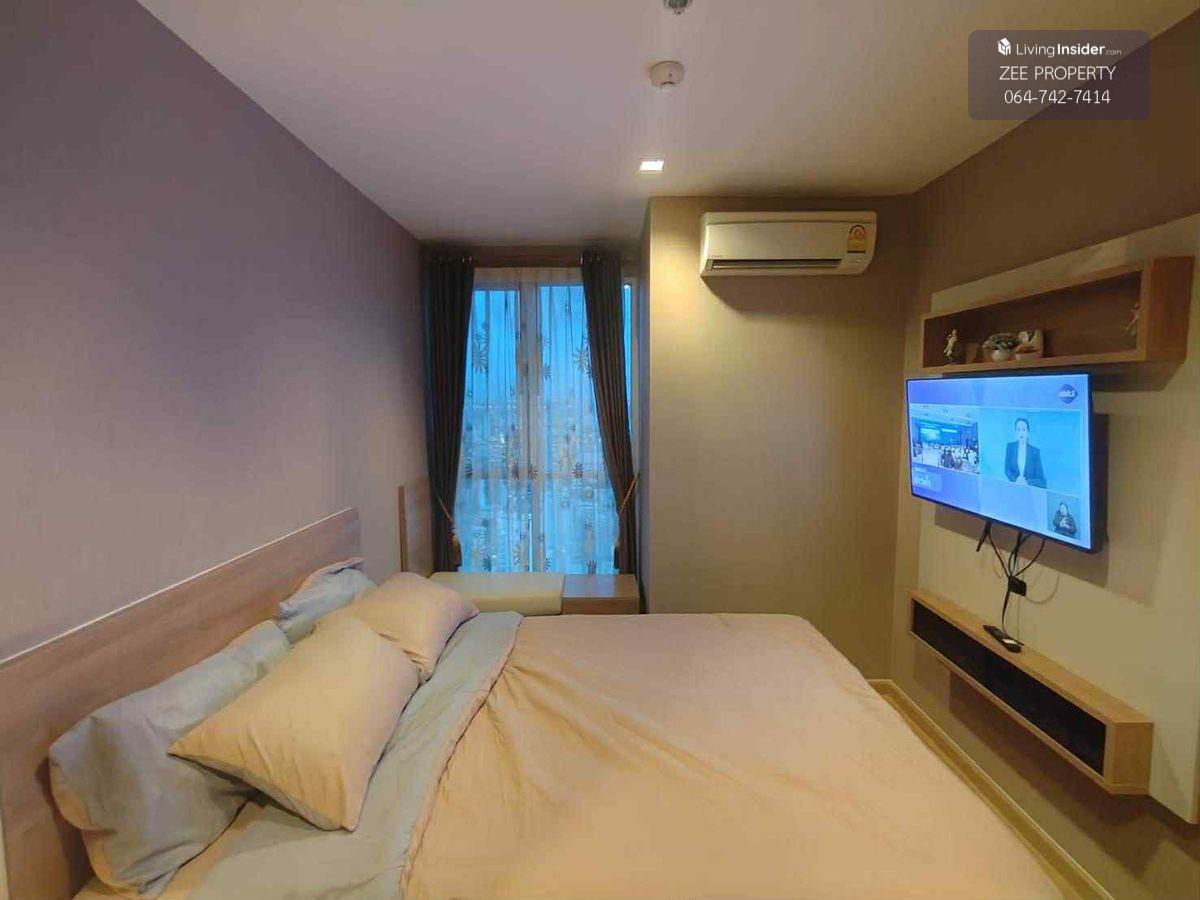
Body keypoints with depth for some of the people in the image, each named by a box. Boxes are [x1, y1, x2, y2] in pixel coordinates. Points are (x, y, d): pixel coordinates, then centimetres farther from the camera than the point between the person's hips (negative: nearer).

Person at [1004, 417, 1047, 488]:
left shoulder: (1035, 451, 0)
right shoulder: (1010, 447, 4)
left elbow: (1040, 478, -1)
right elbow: (1007, 470, 0)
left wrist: (1027, 482, -19)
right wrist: (1016, 479, -18)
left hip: (1030, 488, -1)